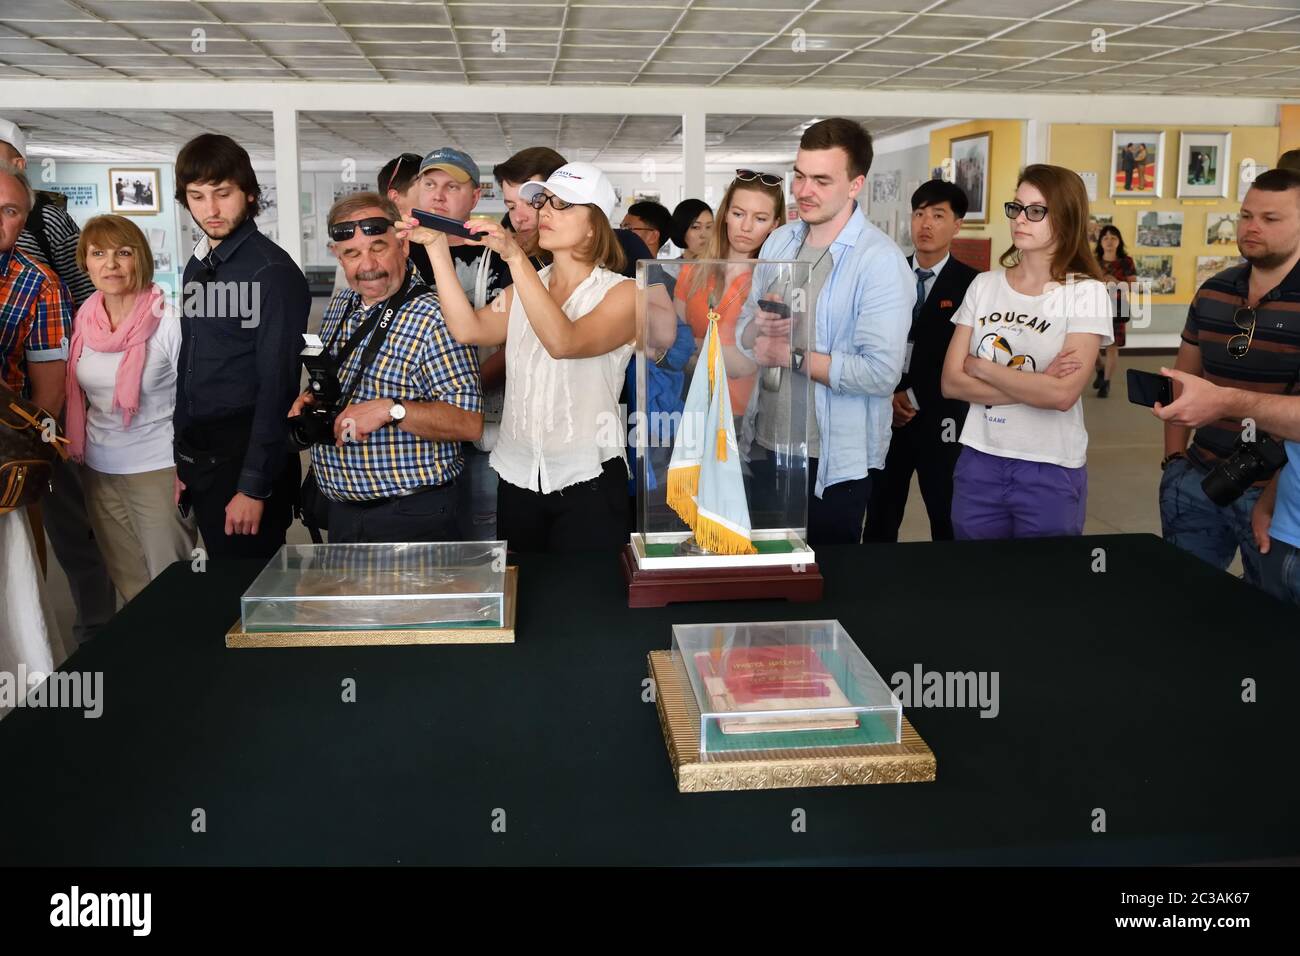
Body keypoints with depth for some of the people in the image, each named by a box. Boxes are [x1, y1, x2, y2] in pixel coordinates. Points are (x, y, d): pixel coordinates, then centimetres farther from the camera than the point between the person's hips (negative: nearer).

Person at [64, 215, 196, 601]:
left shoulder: (169, 323, -14)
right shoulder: (83, 322, 2)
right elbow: (76, 396, 16)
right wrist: (73, 451, 16)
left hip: (159, 469, -6)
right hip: (100, 470, 6)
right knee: (129, 585, 16)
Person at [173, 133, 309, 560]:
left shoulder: (271, 272, -14)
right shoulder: (199, 266, 11)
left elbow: (276, 386, -17)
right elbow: (188, 367, 16)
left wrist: (254, 486, -18)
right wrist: (180, 458, 14)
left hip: (246, 455, -7)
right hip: (200, 454, 7)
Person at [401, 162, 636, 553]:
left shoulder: (621, 293, -6)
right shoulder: (524, 288, 12)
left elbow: (564, 342, -25)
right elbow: (469, 329, -6)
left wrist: (515, 256, -29)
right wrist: (437, 248, -12)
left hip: (586, 480, -5)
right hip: (517, 476, 5)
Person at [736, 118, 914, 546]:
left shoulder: (881, 261, -16)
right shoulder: (778, 242, 6)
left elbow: (881, 373, -24)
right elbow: (741, 333, 10)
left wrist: (791, 355, -15)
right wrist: (758, 327, -13)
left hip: (833, 462, -6)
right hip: (765, 447, 6)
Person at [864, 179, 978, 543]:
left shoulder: (972, 283, -5)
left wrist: (913, 396, -13)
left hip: (940, 420, -3)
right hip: (885, 415, 4)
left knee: (947, 521, 6)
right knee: (879, 519, 11)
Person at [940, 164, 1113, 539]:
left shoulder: (1085, 293, -7)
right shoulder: (984, 285, 4)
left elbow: (1063, 394, -18)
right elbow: (952, 382, -3)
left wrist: (982, 368, -9)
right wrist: (1035, 385, -13)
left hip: (1051, 471, -3)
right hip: (978, 461, 3)